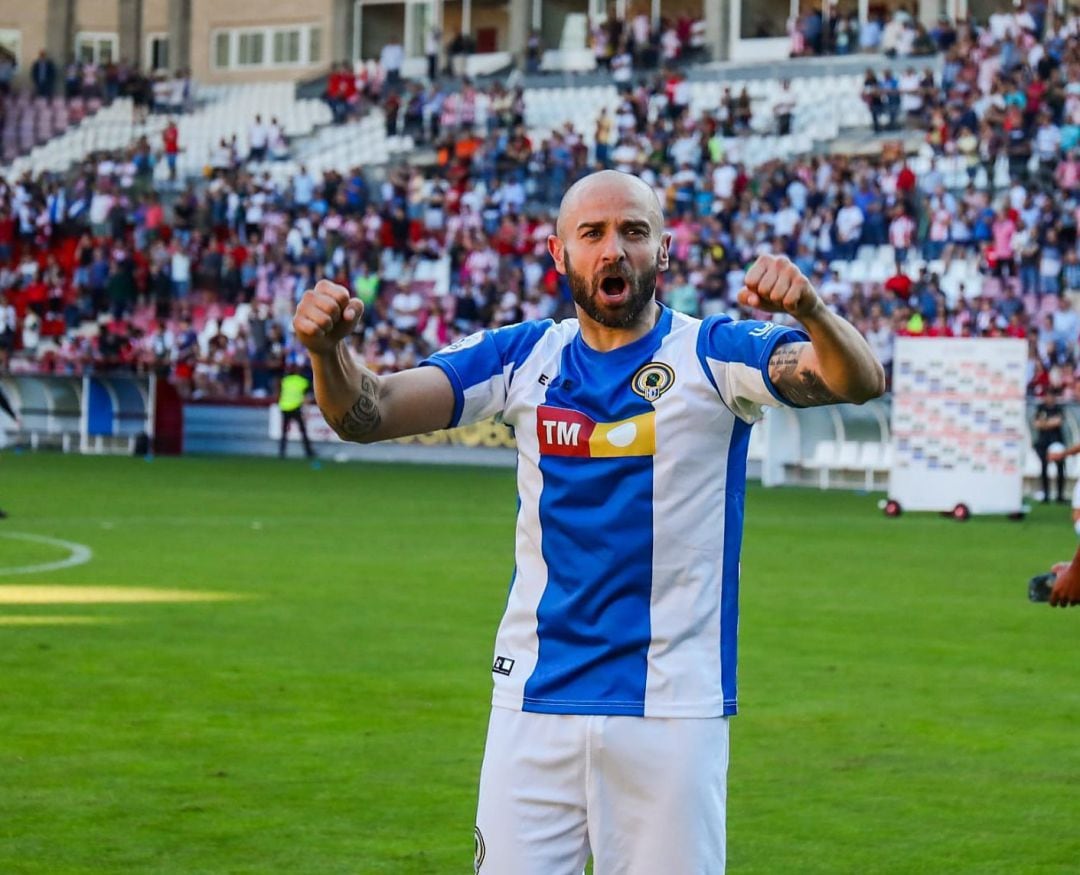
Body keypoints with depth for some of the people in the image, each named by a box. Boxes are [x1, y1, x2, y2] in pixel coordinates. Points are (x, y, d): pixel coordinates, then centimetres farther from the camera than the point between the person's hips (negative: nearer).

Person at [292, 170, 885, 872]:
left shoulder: (712, 354, -3)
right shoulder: (523, 359, 6)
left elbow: (859, 381, -18)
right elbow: (368, 413, -3)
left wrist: (809, 309, -40)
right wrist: (329, 350, -25)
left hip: (672, 707, -2)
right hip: (534, 704, 3)